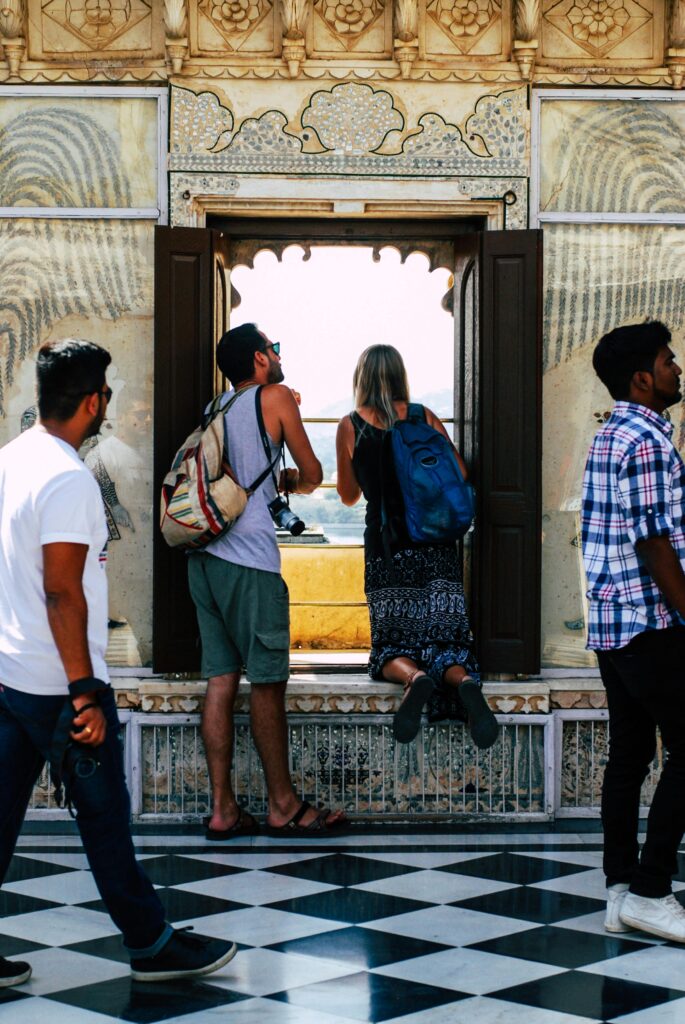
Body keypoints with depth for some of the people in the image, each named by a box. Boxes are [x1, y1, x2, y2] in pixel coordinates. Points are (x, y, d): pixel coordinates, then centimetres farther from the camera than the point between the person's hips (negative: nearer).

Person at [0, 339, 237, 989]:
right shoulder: (68, 479, -19)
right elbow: (62, 594, -23)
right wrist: (85, 693, -20)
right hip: (56, 685, -8)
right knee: (104, 815, 4)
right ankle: (151, 945, 17)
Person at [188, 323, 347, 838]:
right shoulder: (275, 396, 1)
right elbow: (313, 475, 6)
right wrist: (291, 480, 26)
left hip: (205, 557, 7)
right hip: (250, 556, -7)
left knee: (221, 679, 6)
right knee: (268, 680, 0)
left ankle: (223, 808, 7)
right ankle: (283, 805, 7)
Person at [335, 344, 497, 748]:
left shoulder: (350, 427, 2)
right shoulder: (424, 418, 6)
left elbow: (349, 495, 12)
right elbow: (461, 475, 6)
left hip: (386, 549, -1)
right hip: (436, 546, 1)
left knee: (391, 648, 5)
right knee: (445, 641, 4)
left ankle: (414, 677, -28)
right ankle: (463, 680, -29)